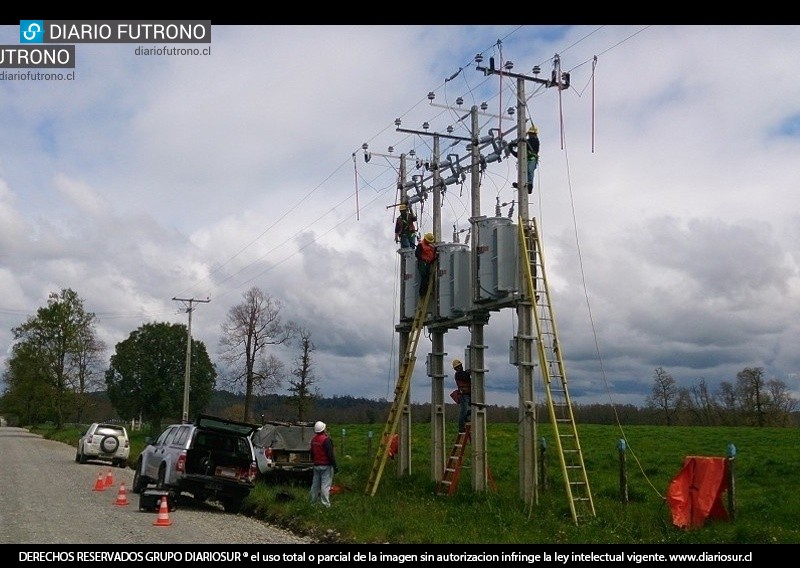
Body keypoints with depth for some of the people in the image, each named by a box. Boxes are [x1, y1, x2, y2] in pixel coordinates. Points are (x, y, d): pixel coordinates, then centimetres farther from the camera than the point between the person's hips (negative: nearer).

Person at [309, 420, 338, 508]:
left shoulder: (313, 440, 8)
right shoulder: (326, 440, -18)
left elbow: (312, 453, 19)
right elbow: (331, 455, -19)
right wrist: (335, 466, -14)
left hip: (316, 465, 8)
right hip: (326, 466, -8)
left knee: (315, 484, 16)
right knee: (325, 485, -5)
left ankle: (312, 501, 24)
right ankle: (325, 504, -4)